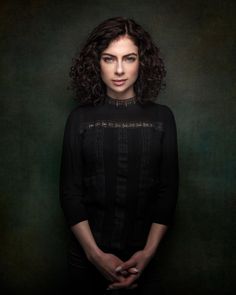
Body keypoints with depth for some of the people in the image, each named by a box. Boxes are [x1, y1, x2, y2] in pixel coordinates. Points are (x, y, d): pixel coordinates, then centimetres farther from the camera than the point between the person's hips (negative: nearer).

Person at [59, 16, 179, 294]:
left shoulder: (162, 117, -2)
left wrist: (148, 252, -12)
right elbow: (70, 191, -6)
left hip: (142, 254, 1)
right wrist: (95, 253, -14)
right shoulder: (80, 118, -4)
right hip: (87, 255, 0)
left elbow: (168, 190, -3)